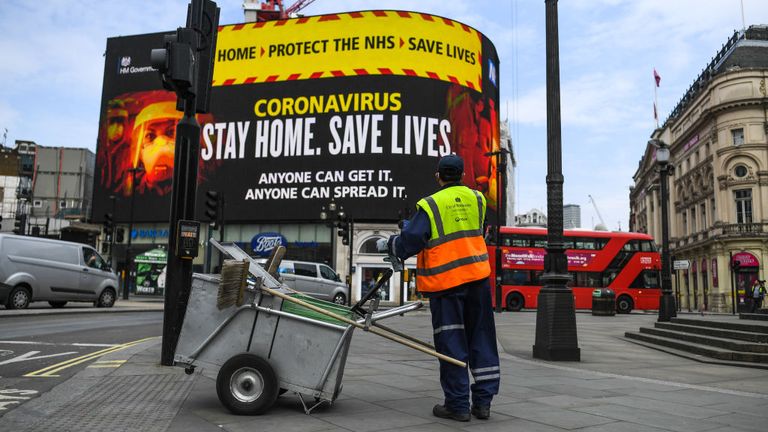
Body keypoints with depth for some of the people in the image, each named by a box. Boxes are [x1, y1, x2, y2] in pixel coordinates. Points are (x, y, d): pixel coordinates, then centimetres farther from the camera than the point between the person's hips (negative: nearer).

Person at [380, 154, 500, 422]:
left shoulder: (430, 206, -8)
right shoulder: (476, 199, 7)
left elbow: (410, 242, -13)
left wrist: (388, 244, 8)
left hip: (446, 282, -4)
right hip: (478, 278, 4)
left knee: (451, 343, 5)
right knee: (481, 338, 12)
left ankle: (458, 405, 11)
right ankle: (483, 402, 17)